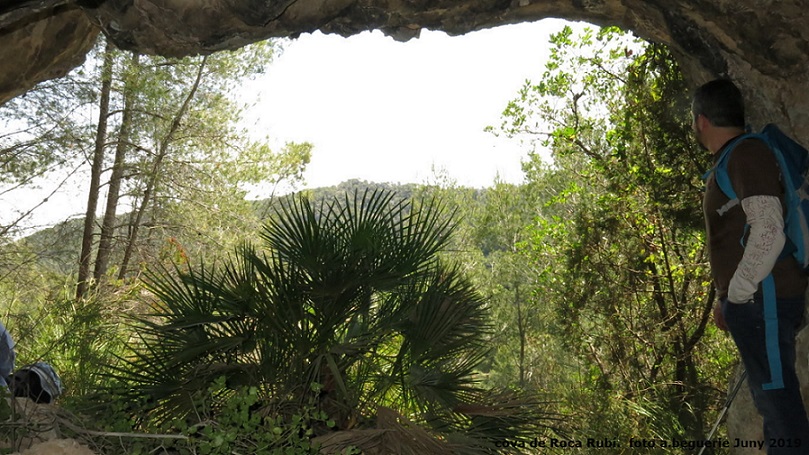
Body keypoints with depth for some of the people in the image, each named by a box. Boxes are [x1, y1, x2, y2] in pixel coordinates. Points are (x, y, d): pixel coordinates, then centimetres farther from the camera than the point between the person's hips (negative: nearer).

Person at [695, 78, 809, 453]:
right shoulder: (732, 160, 19)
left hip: (762, 299, -10)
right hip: (751, 301, 10)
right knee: (771, 397, 15)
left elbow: (769, 233, -21)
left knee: (777, 397, -8)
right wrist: (727, 301, 19)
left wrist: (737, 295, -14)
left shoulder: (747, 153, -11)